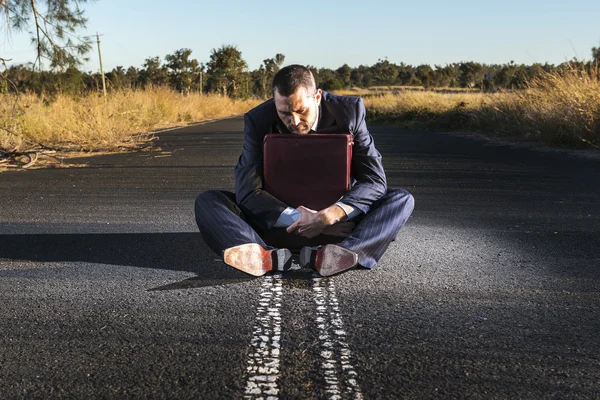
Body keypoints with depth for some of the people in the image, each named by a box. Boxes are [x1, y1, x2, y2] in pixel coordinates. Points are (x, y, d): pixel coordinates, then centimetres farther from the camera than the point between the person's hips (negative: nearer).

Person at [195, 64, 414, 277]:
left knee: (401, 199, -22)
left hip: (338, 218, 0)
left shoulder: (350, 111, -13)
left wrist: (331, 215, -32)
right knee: (207, 201, -19)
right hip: (278, 220, 0)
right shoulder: (258, 120, -14)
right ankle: (266, 256, -48)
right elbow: (248, 191, -19)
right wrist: (299, 219, -32)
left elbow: (375, 180, -15)